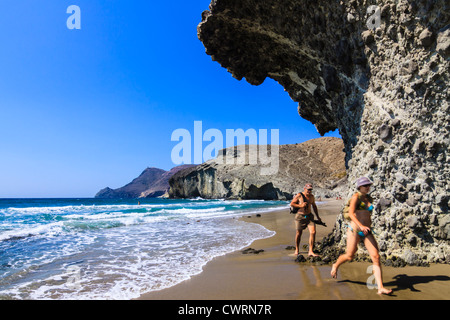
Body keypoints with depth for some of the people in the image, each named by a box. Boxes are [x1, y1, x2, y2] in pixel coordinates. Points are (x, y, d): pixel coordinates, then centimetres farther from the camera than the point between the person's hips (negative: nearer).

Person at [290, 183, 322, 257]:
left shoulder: (312, 196, 7)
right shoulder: (299, 196, -9)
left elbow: (314, 206, 19)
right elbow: (291, 204, -8)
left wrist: (318, 217, 20)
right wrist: (300, 205, -19)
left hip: (309, 216, 4)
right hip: (300, 216, -4)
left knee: (313, 232, -13)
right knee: (299, 233, 9)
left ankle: (310, 251, -7)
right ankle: (297, 249, 31)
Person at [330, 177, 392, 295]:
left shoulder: (369, 199, 12)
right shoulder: (356, 197, -7)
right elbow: (351, 213, -18)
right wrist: (361, 225, -30)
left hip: (367, 232, 5)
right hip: (354, 230, -5)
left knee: (376, 257, -8)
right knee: (349, 256, 5)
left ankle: (380, 288, -6)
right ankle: (335, 266, 36)